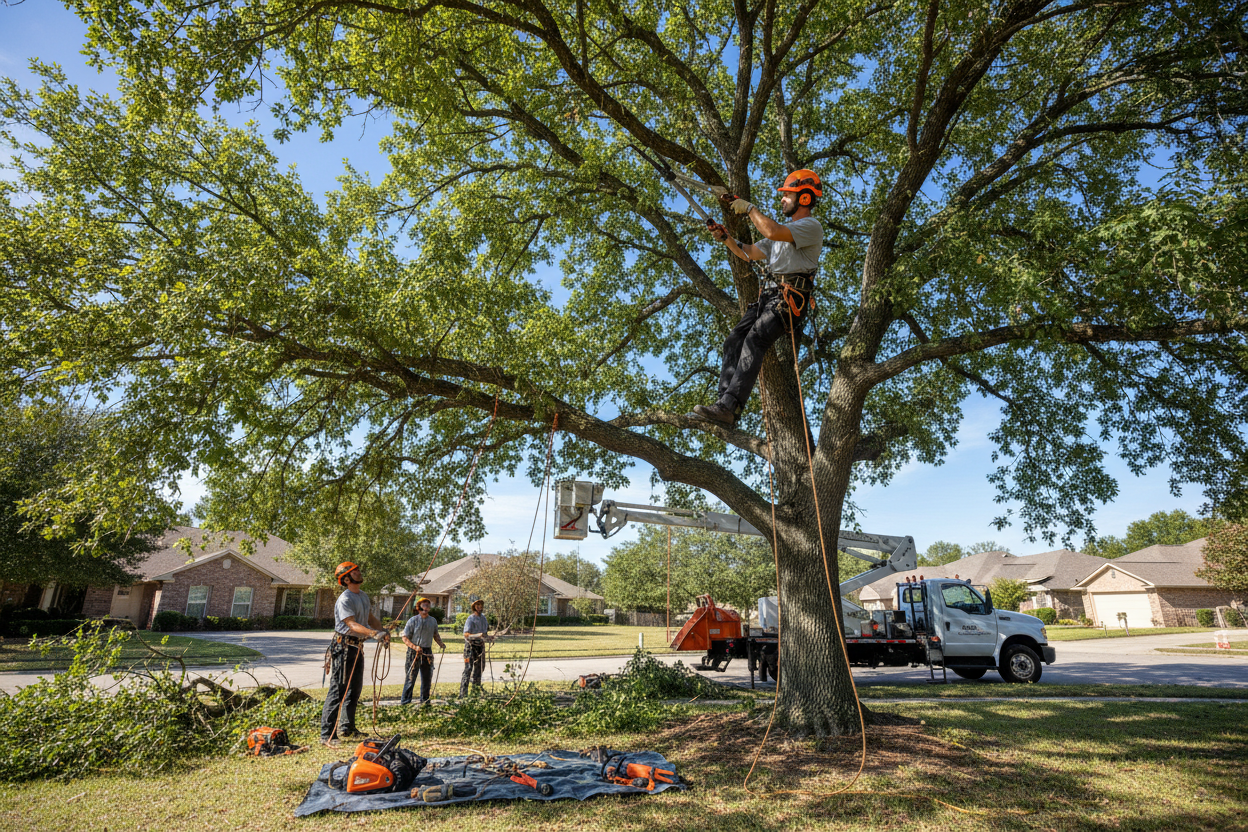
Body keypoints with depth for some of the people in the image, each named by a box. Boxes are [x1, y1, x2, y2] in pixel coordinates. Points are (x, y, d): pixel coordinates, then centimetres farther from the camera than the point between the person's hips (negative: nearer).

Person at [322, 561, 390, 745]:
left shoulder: (363, 596, 12)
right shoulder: (344, 599, -17)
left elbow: (371, 618, 18)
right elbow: (352, 625, -27)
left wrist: (383, 631, 1)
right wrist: (374, 633, -39)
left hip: (357, 647, 9)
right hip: (343, 647, -9)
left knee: (355, 689, 17)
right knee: (338, 690, -7)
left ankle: (347, 729, 30)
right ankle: (327, 734, 0)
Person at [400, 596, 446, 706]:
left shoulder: (433, 621, 9)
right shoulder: (413, 620, -7)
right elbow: (405, 638, -8)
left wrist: (441, 644, 5)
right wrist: (414, 647, -21)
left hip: (427, 652, 5)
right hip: (414, 652, -5)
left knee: (427, 678, 11)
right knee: (410, 678, -4)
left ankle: (425, 701, 25)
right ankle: (405, 702, 6)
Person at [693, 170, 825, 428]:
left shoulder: (811, 227, -1)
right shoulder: (784, 230, 31)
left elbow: (772, 232, -19)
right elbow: (749, 253, 30)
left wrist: (749, 208, -6)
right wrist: (725, 237, 14)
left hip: (790, 298, -9)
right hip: (768, 295, 9)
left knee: (754, 341, -27)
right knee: (734, 340, -10)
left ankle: (728, 407, -37)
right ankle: (725, 402, -18)